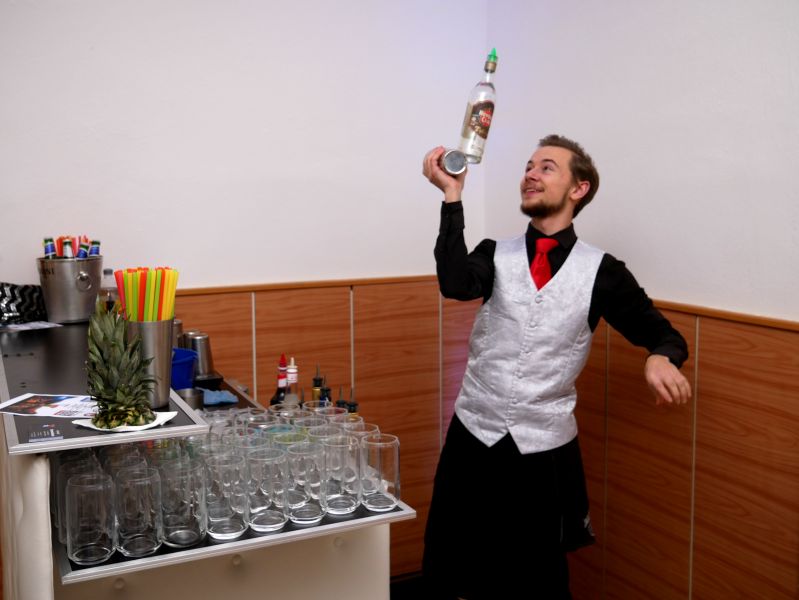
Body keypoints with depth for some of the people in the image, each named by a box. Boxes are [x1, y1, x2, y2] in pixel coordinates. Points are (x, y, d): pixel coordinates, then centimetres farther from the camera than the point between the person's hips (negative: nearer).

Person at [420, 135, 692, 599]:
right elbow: (456, 285, -22)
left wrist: (661, 358, -23)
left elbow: (662, 334, 0)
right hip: (473, 436, 2)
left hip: (546, 448, -1)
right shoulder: (496, 254, -1)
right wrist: (453, 196, -25)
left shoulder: (601, 270, -4)